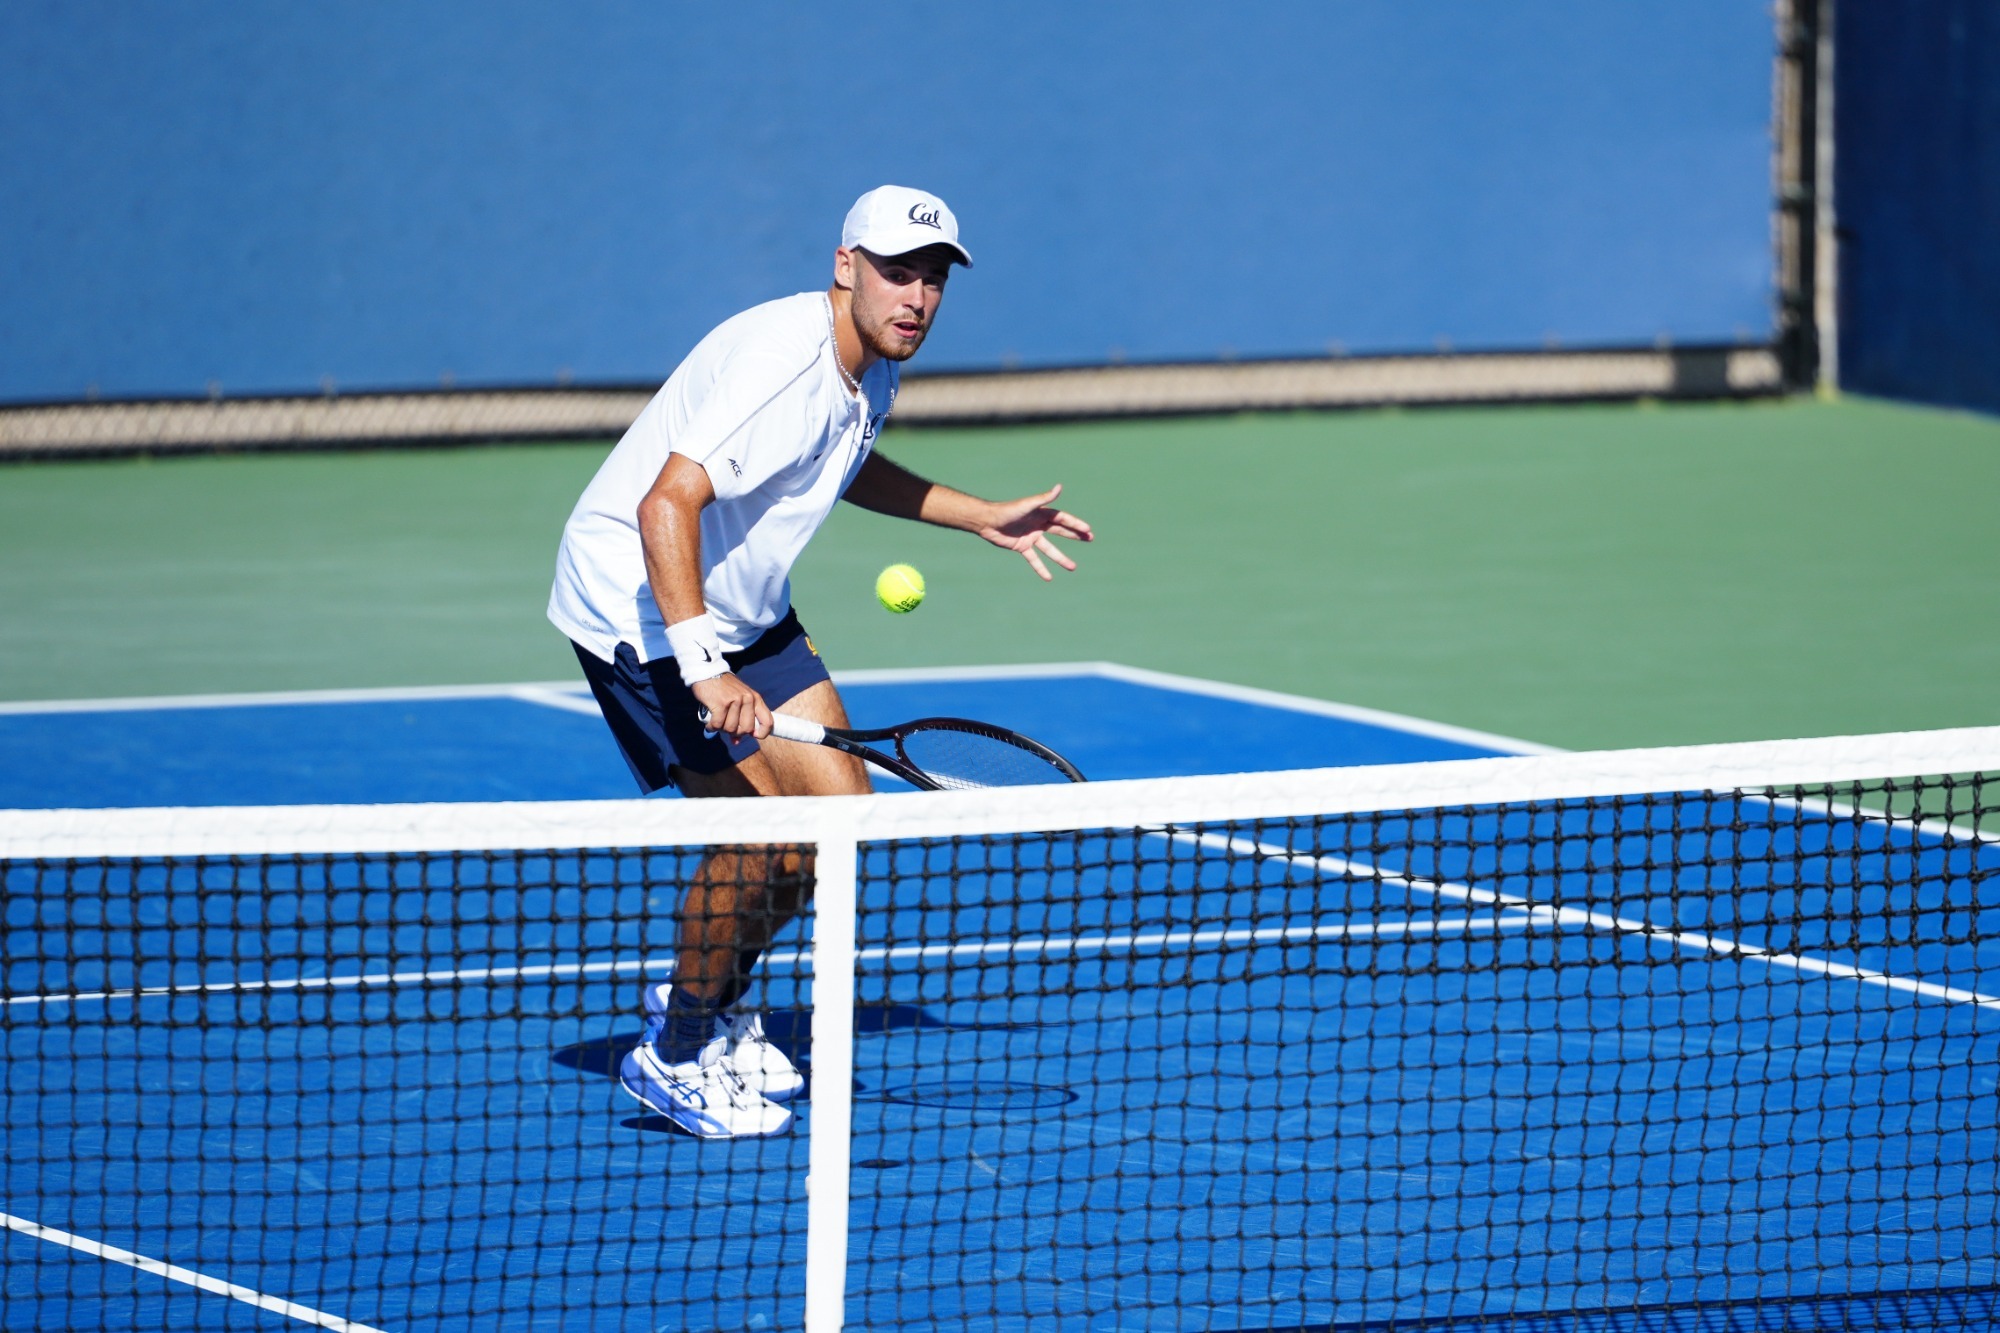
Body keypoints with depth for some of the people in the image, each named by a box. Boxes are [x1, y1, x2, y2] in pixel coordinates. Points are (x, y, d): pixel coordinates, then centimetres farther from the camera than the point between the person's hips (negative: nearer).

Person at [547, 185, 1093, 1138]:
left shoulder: (871, 370, 1)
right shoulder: (781, 363, -29)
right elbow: (665, 507, -37)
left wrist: (983, 518, 22)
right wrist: (703, 667, -45)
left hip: (743, 611, 9)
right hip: (640, 602, -9)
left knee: (836, 802, 4)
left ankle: (706, 998, 25)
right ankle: (674, 1058, 4)